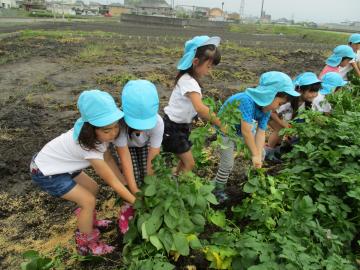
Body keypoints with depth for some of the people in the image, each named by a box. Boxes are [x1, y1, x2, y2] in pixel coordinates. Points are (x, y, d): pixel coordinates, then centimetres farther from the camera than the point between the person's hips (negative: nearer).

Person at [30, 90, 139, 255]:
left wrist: (130, 185, -7)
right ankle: (87, 245, 13)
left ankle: (88, 223, 39)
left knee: (93, 188, 14)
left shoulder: (97, 134, -15)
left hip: (57, 163, 8)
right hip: (45, 173, -8)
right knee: (89, 201, -9)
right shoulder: (88, 147, -36)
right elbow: (113, 181, -28)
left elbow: (108, 158, -5)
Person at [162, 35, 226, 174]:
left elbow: (197, 106, 5)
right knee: (189, 164, -2)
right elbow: (200, 108, -40)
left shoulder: (190, 79, 6)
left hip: (181, 125, 9)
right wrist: (221, 125, -35)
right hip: (173, 127, -9)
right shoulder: (189, 82, -27)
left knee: (185, 161, 16)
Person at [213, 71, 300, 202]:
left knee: (261, 153, 9)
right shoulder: (247, 100, -38)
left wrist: (259, 155, -23)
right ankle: (218, 190, 15)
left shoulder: (266, 107, -12)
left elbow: (260, 133, -14)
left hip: (241, 129, 7)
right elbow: (246, 131, -38)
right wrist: (255, 155, -29)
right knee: (227, 164, -9)